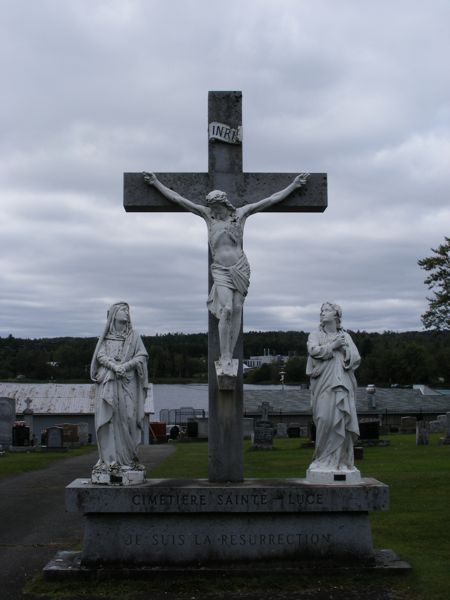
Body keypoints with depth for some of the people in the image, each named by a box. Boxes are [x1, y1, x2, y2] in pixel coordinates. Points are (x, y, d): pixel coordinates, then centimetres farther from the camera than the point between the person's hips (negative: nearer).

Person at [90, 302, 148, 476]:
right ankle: (109, 459, -6)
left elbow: (142, 356, 2)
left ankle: (126, 458, 0)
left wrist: (125, 365, -13)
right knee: (107, 418, -7)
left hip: (127, 382, 0)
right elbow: (100, 356, 1)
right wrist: (114, 366, -17)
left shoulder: (133, 335, 12)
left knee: (126, 419, -7)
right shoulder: (105, 337, 14)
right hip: (108, 382, 1)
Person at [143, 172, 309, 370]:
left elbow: (271, 199, 10)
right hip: (220, 270, -1)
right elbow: (177, 198, 10)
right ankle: (224, 356, -10)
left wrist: (293, 185, 11)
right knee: (226, 309, -16)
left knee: (237, 309, -3)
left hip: (240, 268, 1)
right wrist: (156, 182, 10)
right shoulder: (207, 214, 8)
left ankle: (229, 355, 4)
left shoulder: (240, 213, 7)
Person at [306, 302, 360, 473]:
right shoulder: (315, 335, 11)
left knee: (343, 420, -5)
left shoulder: (345, 336, 16)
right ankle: (325, 459, -2)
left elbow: (356, 358, 6)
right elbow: (313, 350, -10)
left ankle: (342, 460, 0)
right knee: (325, 420, -11)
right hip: (323, 383, -2)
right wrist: (333, 346, -9)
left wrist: (344, 349, -8)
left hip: (342, 384, 2)